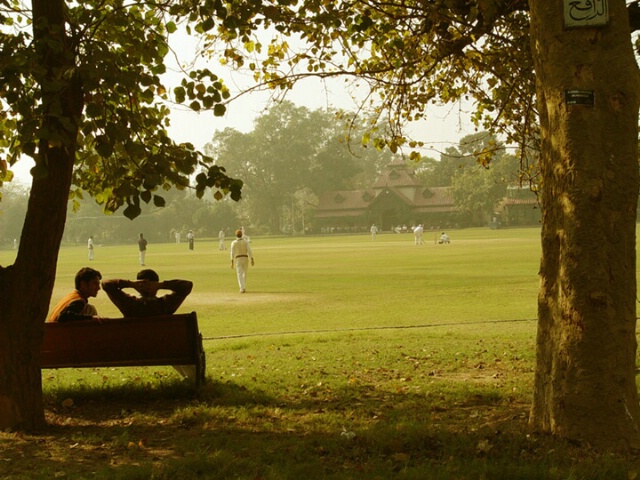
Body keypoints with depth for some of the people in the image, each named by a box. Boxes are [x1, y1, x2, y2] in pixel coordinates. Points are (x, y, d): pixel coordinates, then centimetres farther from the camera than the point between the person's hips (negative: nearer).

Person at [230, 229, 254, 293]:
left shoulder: (234, 243, -4)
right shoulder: (246, 241, 0)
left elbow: (232, 252, -9)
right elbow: (249, 251, -9)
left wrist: (232, 262, -9)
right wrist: (252, 260, -8)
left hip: (238, 259, -2)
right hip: (245, 258, 2)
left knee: (239, 274, -5)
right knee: (244, 273, 18)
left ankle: (242, 288, -23)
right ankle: (244, 287, 24)